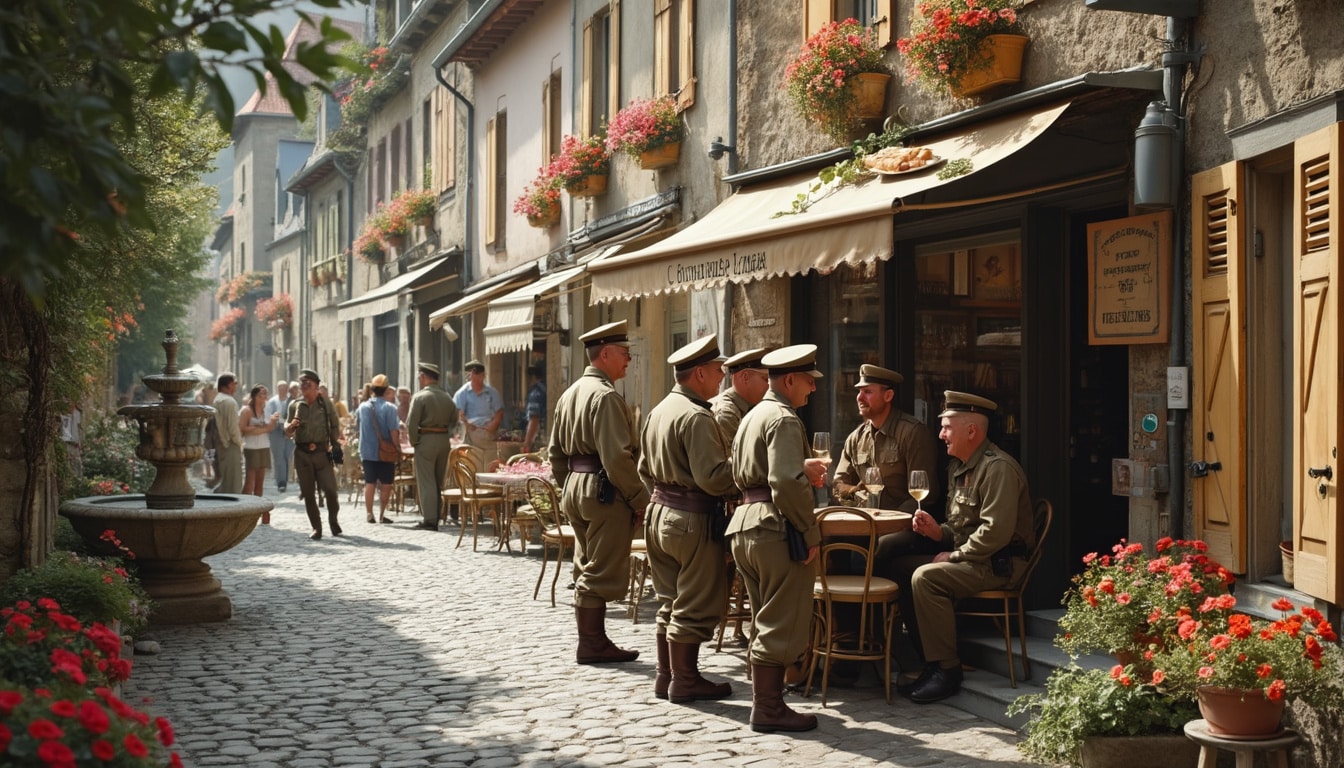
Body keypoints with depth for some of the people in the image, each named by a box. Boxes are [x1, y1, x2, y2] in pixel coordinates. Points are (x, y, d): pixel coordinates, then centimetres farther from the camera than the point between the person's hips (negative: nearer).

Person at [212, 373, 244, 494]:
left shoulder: (216, 400, 12)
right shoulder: (229, 401, -15)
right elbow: (233, 426, -18)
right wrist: (239, 443, -6)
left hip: (220, 444, 9)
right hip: (230, 446, -9)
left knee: (223, 479, 15)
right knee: (232, 483, -4)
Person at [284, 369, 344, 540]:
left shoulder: (326, 404, 2)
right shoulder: (295, 406, 5)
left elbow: (335, 426, 10)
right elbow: (287, 433, 9)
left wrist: (335, 445, 1)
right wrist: (291, 426, -13)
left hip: (322, 452, -2)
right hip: (302, 453, 2)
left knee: (330, 489, -9)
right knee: (308, 493, 3)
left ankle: (333, 519, 17)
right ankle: (316, 528, 12)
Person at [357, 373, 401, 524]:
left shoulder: (363, 406, 1)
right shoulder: (390, 408, -13)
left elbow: (356, 420, 23)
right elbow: (394, 431, -17)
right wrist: (398, 449, -7)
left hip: (367, 451, 4)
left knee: (369, 483, 9)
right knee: (386, 484, 6)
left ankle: (369, 514, 7)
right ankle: (382, 515, 7)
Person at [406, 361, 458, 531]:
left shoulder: (420, 396, -9)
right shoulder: (447, 397, 8)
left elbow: (411, 423, -14)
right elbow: (453, 421, 11)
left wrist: (414, 441, -3)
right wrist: (446, 435, 14)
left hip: (426, 440, -6)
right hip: (444, 440, 6)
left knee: (426, 482, -2)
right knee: (439, 481, 13)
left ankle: (429, 519, -5)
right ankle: (436, 518, 17)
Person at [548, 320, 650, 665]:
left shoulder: (570, 394, 14)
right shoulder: (606, 396, -16)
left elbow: (555, 452, 19)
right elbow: (617, 456, -22)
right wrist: (639, 499, -15)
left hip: (574, 487, 10)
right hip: (604, 490, -10)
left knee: (588, 569, 15)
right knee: (602, 572, -2)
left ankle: (593, 641, 22)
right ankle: (592, 646, 4)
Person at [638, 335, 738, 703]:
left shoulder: (659, 411, 11)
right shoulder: (697, 417, -19)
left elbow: (645, 469, 18)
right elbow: (713, 477, -24)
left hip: (660, 512, 10)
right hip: (694, 520, -9)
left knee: (671, 602, 17)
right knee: (697, 605, 1)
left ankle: (666, 676, 23)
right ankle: (685, 681, 8)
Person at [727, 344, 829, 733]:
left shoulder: (753, 416, 19)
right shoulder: (784, 420, -12)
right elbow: (787, 483, -23)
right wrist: (811, 533, -16)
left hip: (744, 524, 10)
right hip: (777, 528, -10)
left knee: (766, 622, 18)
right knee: (783, 624, -1)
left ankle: (764, 700, 23)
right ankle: (768, 709, 3)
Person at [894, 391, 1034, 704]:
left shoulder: (998, 467, -17)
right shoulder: (959, 467, 16)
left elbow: (996, 531, -26)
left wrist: (954, 556, -17)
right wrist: (938, 532, 3)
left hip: (1001, 563, -10)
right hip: (971, 558, 10)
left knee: (925, 577, -26)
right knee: (901, 566, 2)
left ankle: (946, 670, -19)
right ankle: (928, 659, 3)